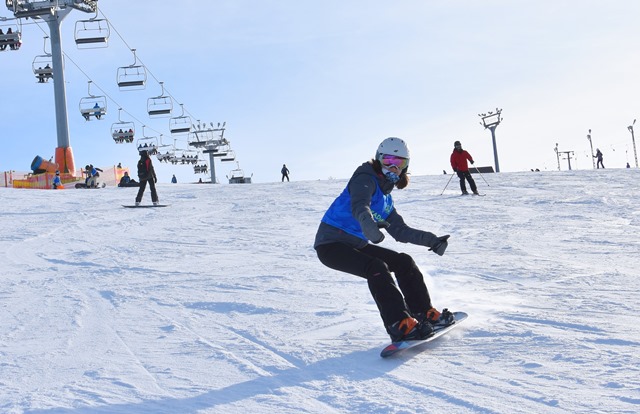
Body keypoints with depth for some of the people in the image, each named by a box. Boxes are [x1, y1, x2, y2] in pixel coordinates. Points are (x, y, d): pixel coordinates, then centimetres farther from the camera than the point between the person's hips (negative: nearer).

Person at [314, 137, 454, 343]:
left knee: (403, 262, 6)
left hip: (357, 245, 9)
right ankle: (400, 325, -33)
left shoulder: (385, 197, 16)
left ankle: (424, 313, 15)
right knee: (377, 268, -29)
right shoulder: (365, 179, -11)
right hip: (331, 243, -9)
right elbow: (359, 205, -33)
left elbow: (400, 231, 20)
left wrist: (432, 240, 12)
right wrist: (368, 223, -55)